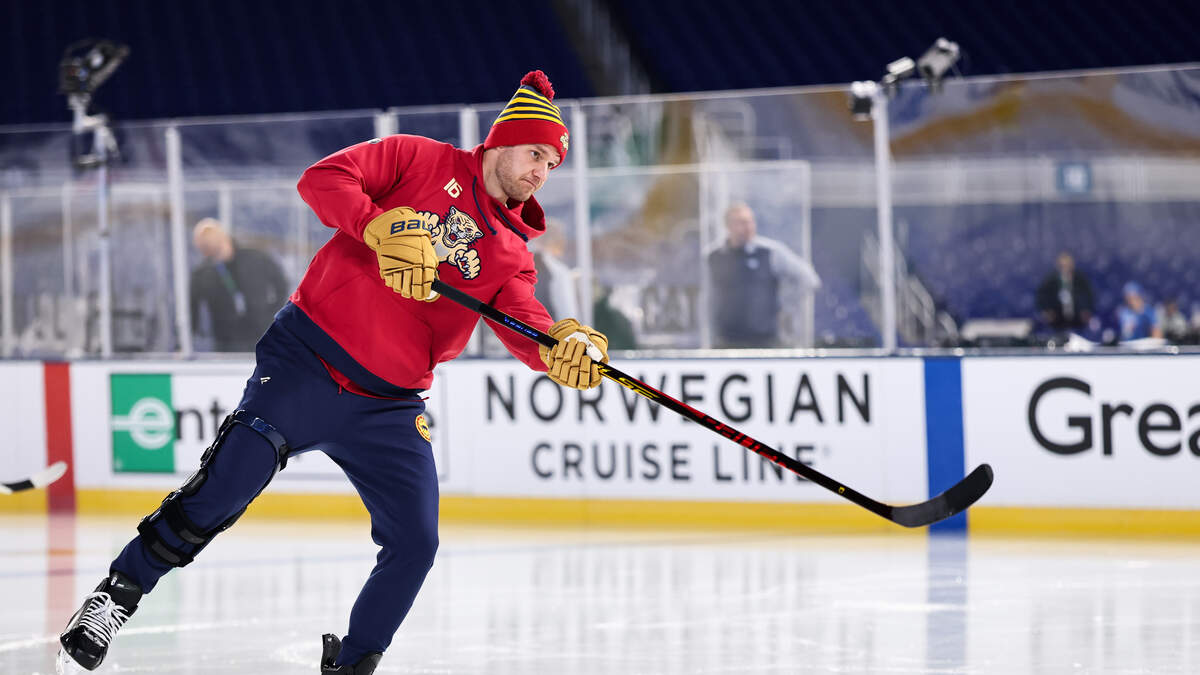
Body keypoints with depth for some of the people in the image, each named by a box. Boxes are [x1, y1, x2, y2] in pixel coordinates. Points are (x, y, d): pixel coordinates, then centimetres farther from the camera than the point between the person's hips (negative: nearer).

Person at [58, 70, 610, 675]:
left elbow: (525, 327, -6)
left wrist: (567, 348, -28)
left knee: (414, 544, -4)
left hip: (387, 407, 5)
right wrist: (384, 230, -25)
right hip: (307, 357, -5)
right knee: (224, 488, -13)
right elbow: (322, 179, -11)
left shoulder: (510, 256, 11)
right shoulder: (421, 161, 1)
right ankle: (116, 596, 2)